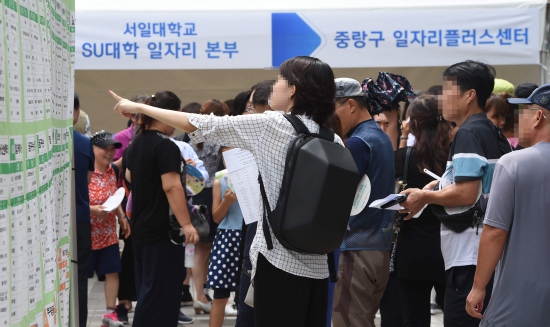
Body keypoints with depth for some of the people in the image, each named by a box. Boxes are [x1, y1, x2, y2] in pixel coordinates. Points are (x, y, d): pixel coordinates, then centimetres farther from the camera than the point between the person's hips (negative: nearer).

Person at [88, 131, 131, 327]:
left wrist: (122, 217, 9)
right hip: (87, 234, -7)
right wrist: (92, 210, -29)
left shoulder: (112, 172, 5)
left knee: (112, 272, 6)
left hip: (109, 234, 7)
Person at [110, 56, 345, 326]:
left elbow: (199, 125, -2)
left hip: (279, 259, -6)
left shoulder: (271, 125, -8)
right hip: (317, 264, 6)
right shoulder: (334, 142, 7)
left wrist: (139, 107, 8)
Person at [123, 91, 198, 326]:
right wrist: (186, 224, -24)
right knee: (159, 289, -3)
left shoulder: (136, 143, 11)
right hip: (162, 228, -9)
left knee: (146, 287, 17)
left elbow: (129, 176, 25)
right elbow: (171, 186, -24)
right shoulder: (166, 146, -17)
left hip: (140, 226, 9)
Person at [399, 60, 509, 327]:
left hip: (468, 256, -10)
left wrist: (424, 197, -8)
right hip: (482, 253, 10)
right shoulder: (489, 131, 16)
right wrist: (441, 186, 17)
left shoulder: (468, 134, -13)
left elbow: (466, 194, -22)